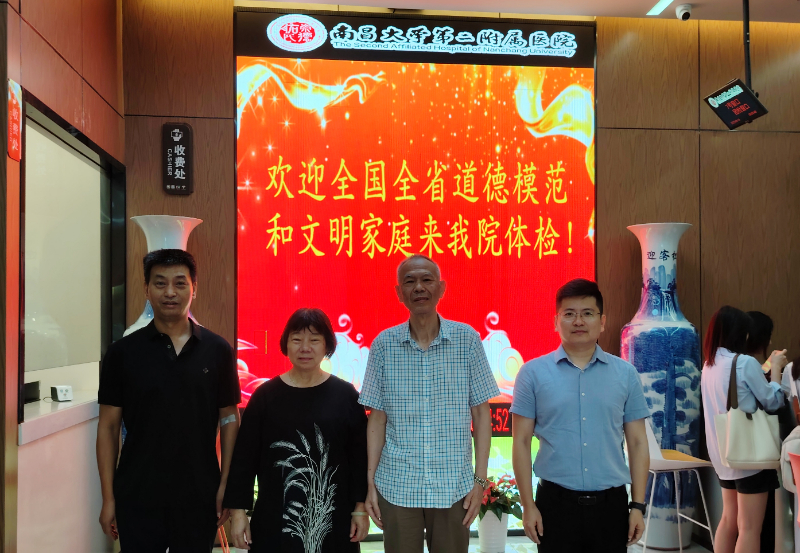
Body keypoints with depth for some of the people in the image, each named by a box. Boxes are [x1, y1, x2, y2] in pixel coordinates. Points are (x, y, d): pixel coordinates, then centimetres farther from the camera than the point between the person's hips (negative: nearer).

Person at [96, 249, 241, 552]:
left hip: (199, 496, 1)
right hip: (137, 497, 0)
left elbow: (229, 419, 3)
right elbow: (108, 427, 1)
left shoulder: (218, 350, -1)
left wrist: (226, 485, -3)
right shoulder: (123, 351, -2)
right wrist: (108, 498, -2)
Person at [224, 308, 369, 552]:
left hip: (333, 519, 0)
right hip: (275, 519, 0)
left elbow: (359, 457, 1)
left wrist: (360, 508, -1)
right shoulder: (266, 395, -1)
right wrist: (238, 510, -1)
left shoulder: (346, 395, -1)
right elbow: (244, 456, 1)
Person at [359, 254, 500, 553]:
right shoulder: (384, 344, -2)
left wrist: (480, 480, -3)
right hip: (396, 486, 1)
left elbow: (481, 414, 0)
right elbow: (377, 419, 3)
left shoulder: (467, 339, -4)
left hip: (453, 487, 0)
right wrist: (370, 482, 1)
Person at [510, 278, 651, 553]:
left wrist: (638, 505, 1)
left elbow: (638, 443, 6)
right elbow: (521, 442, -1)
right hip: (556, 502, -1)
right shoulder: (533, 373, -2)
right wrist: (528, 504, -5)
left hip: (611, 502, 2)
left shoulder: (626, 374, 4)